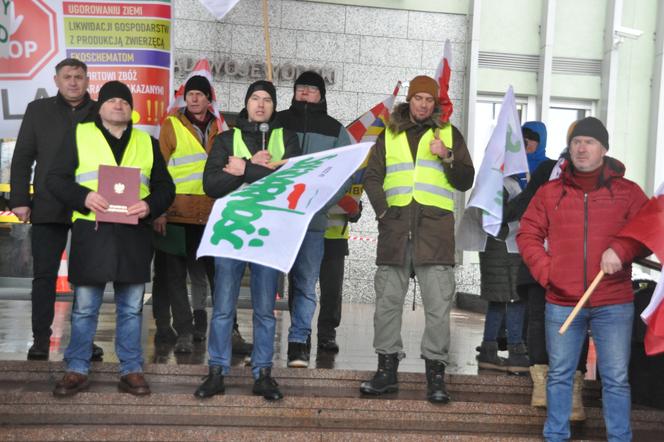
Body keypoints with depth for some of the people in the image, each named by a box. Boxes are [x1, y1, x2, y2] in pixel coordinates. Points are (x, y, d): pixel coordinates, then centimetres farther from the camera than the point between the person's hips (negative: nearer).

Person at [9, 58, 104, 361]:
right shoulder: (38, 110, 9)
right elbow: (22, 159, 7)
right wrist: (19, 200, -2)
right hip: (48, 207, 1)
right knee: (44, 274, 2)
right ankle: (41, 339, 10)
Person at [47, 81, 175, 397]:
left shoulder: (147, 142, 15)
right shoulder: (79, 135, 9)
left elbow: (165, 187, 12)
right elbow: (56, 178, 3)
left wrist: (149, 205, -9)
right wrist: (84, 197, -15)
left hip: (134, 234, 2)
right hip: (91, 232, -2)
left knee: (131, 308, 7)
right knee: (84, 308, 4)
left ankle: (131, 370, 16)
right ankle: (77, 370, 15)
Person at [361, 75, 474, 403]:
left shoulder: (449, 134, 13)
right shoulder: (390, 135, 16)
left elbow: (465, 182, 9)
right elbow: (372, 177, 17)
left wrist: (447, 157, -9)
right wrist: (382, 210, 1)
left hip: (435, 228, -2)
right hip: (395, 226, 2)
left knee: (438, 304, -5)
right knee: (387, 300, 5)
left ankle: (436, 374, 2)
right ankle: (387, 370, 15)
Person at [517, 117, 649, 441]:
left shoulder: (628, 192, 4)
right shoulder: (550, 192, 8)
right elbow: (528, 234, 9)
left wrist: (621, 250, -18)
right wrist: (544, 271, -4)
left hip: (614, 304, -1)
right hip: (561, 302, 1)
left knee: (616, 378, 4)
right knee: (559, 375, 10)